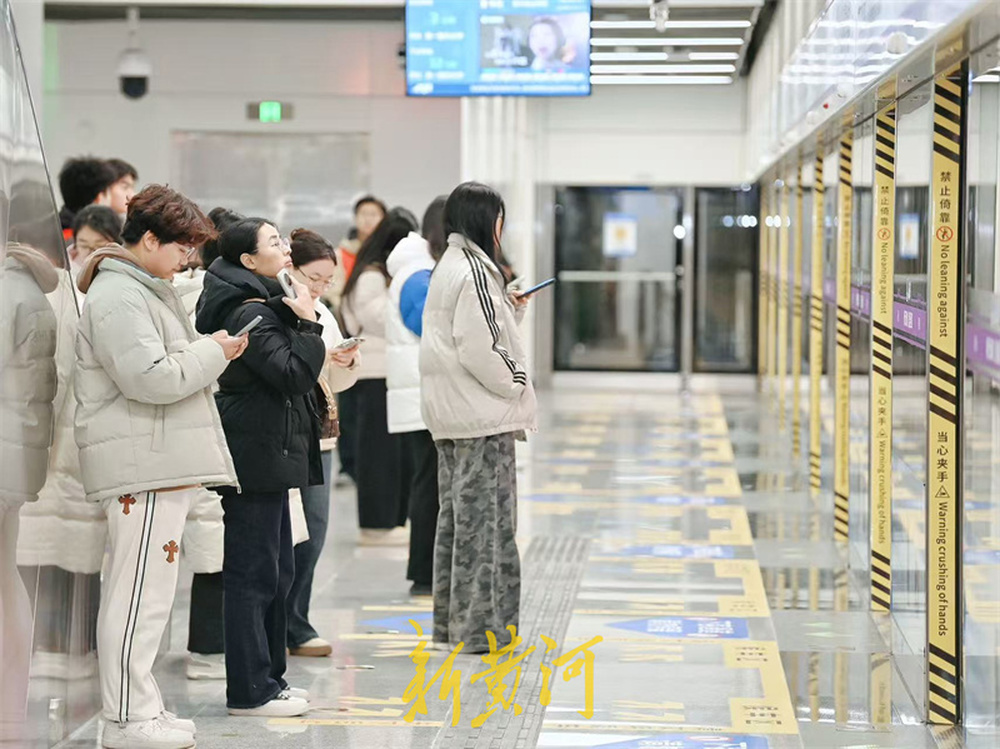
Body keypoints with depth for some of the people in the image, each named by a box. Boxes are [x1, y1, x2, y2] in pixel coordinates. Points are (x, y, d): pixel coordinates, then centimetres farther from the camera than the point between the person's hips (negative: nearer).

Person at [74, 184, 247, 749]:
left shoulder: (148, 290, 21)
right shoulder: (118, 298, -13)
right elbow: (149, 378, -22)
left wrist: (210, 351, 10)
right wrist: (213, 352, -11)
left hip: (164, 463, 11)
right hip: (141, 466, -11)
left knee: (147, 592, 13)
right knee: (140, 593, -8)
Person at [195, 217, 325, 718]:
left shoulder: (261, 306, 17)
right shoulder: (249, 313, -16)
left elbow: (289, 377, 21)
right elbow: (295, 375, -22)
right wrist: (307, 324, -14)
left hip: (267, 454, 11)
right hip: (258, 455, -11)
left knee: (276, 571, 16)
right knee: (253, 573, -6)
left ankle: (268, 678, 24)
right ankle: (250, 691, -1)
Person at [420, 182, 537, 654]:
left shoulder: (447, 269, 13)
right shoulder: (473, 272, -17)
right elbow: (478, 350, -22)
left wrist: (510, 311, 13)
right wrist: (516, 387, -10)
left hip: (450, 418, 10)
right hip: (483, 418, -10)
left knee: (457, 517, 15)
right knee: (485, 519, -4)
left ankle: (451, 621, 21)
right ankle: (480, 626, 0)